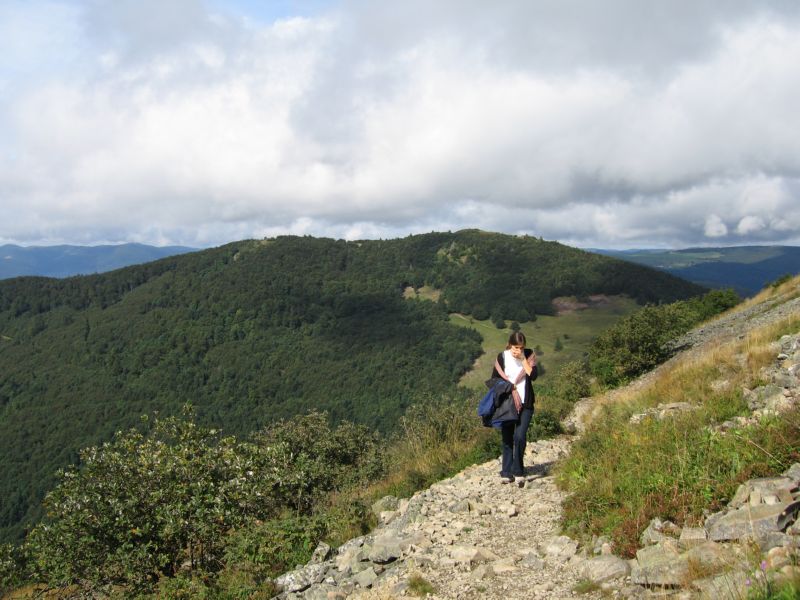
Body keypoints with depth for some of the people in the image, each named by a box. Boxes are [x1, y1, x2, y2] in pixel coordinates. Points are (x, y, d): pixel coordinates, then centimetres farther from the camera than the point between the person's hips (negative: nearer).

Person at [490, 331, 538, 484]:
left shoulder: (529, 355, -2)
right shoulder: (502, 357, -1)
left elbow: (533, 376, -15)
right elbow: (494, 379, 6)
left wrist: (523, 358, -16)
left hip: (525, 403, -1)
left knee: (520, 436, -15)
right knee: (507, 439, 5)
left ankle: (518, 471, -2)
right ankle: (506, 473, 13)